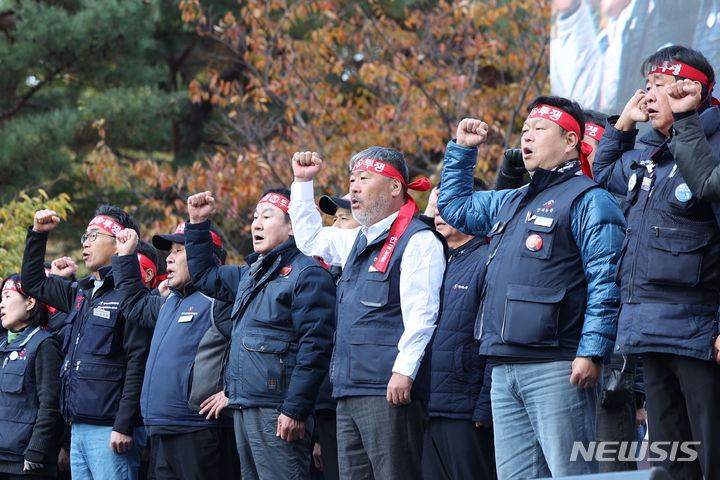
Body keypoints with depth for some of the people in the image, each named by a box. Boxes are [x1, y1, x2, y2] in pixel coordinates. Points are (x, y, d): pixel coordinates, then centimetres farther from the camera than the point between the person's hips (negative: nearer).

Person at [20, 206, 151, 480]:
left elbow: (138, 363, -16)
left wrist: (124, 426, -21)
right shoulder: (81, 293, 18)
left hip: (109, 430, -9)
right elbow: (33, 283, 34)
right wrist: (37, 233, 23)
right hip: (79, 427, 9)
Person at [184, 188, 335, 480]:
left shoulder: (307, 273, -9)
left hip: (276, 413, -10)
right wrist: (198, 224, 27)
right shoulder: (251, 275, 21)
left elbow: (314, 346, -16)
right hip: (243, 409, 10)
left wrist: (294, 409, -21)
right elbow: (204, 276, 38)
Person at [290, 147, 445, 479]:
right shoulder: (358, 241, 22)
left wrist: (404, 369, -22)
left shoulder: (418, 241, -7)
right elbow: (309, 238, 40)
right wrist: (303, 182, 32)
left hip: (390, 390, -9)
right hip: (350, 391, 9)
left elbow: (421, 314, -15)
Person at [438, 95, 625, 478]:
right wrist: (462, 149, 30)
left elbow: (605, 282, -12)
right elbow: (454, 207, 41)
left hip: (557, 368, -9)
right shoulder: (510, 203, 23)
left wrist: (592, 350, -20)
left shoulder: (588, 200, -3)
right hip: (505, 369, 9)